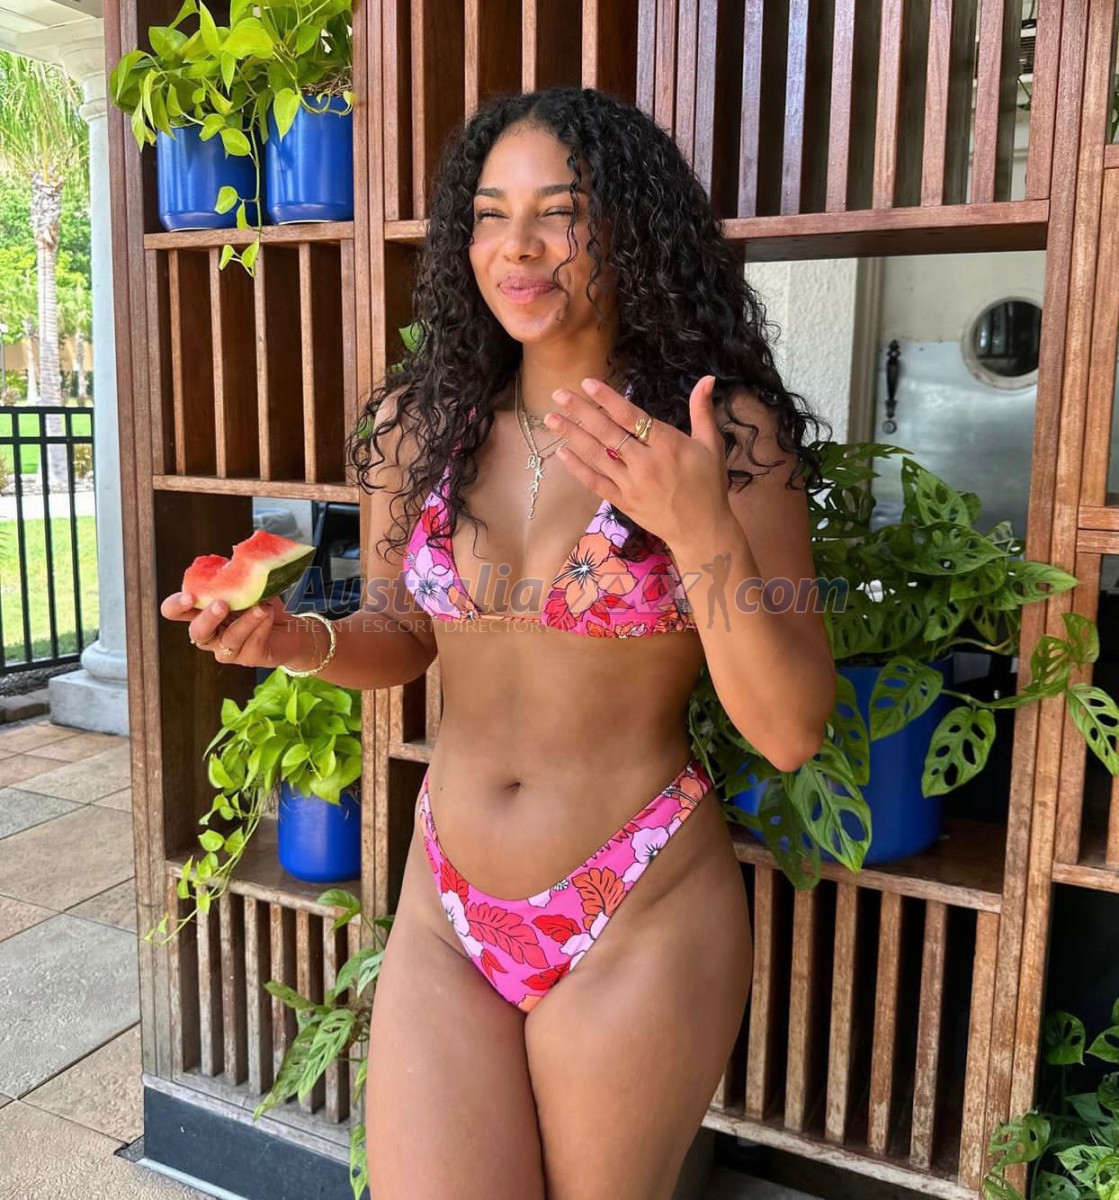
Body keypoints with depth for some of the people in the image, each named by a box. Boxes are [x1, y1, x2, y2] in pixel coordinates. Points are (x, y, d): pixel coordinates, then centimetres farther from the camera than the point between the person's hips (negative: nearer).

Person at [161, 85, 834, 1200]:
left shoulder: (728, 432, -11)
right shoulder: (421, 419, -1)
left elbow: (790, 730, -14)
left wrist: (703, 534, -29)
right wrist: (301, 640, -10)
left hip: (640, 919, -2)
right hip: (446, 911, 3)